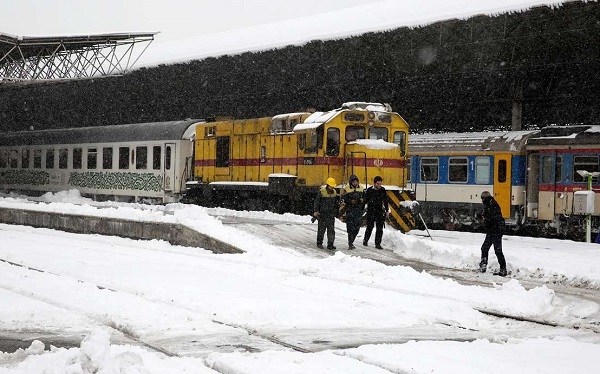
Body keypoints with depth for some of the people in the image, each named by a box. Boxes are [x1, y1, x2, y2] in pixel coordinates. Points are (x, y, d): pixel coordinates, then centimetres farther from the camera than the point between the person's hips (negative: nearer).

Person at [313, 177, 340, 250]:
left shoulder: (334, 192, 8)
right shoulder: (321, 191, -7)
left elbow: (336, 203, 19)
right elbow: (316, 201, -6)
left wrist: (337, 211, 19)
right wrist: (316, 211, -11)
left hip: (331, 214, 4)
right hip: (322, 213, -4)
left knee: (331, 230, -2)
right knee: (321, 229, 4)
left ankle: (330, 245, -1)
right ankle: (319, 243, 18)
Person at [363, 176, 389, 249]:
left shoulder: (383, 190, 4)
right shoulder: (369, 190, -4)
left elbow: (385, 201, 13)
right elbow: (365, 200, 2)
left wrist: (387, 210, 12)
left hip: (380, 211, 3)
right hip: (371, 211, -3)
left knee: (380, 228, 1)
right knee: (370, 227, 1)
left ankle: (378, 244, 7)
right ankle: (365, 240, 22)